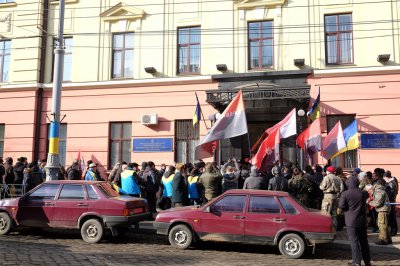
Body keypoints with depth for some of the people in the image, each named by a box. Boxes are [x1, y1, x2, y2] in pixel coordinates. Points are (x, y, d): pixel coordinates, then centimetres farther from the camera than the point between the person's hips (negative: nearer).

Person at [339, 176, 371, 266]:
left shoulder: (345, 194, -12)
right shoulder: (363, 193, 0)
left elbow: (341, 206, -14)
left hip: (351, 221, -4)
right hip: (362, 221, 4)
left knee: (354, 241, 1)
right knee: (364, 241, 14)